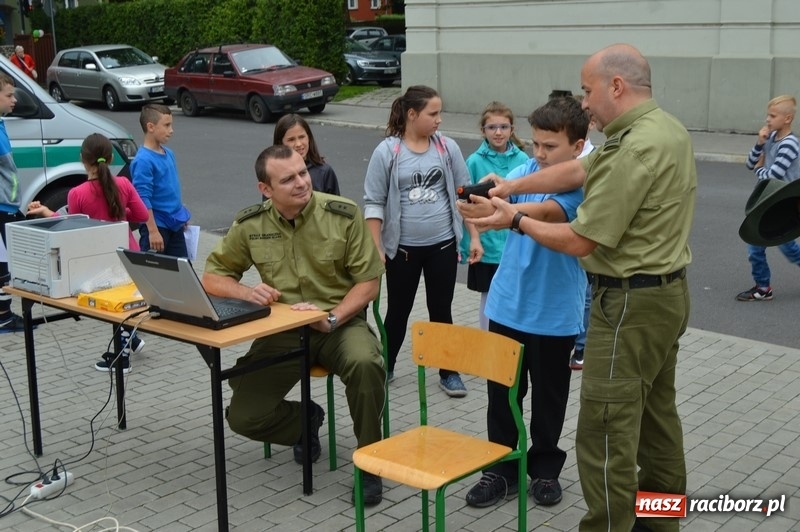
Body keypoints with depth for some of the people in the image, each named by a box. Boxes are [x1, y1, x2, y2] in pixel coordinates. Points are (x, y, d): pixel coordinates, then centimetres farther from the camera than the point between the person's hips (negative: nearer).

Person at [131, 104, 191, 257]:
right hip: (156, 225, -8)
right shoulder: (143, 161, -19)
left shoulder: (169, 154, 7)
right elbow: (143, 199, -21)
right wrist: (153, 231, -24)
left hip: (175, 224, 8)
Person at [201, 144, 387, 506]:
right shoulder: (250, 224, -2)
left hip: (340, 323, -2)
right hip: (282, 331, 2)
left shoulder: (344, 214, -9)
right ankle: (306, 420, 23)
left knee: (364, 363, -36)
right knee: (243, 418, -12)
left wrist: (331, 318, -21)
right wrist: (247, 293, -14)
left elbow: (369, 281, -6)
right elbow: (213, 277, 7)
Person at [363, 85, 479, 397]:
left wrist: (475, 236, 1)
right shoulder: (387, 152, -9)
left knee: (441, 310, 11)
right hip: (402, 247, -2)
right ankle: (385, 367, 30)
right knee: (398, 310, 12)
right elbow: (373, 203, -7)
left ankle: (449, 372, 22)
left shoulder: (447, 148, -1)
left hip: (443, 245, 2)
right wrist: (375, 248, -10)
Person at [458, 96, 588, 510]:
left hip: (554, 312, -3)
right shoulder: (526, 169, 2)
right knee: (501, 391, 11)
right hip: (507, 304, 4)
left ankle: (545, 468, 32)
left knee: (549, 396, 13)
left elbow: (548, 212, -33)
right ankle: (501, 469, 26)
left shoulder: (584, 184, -14)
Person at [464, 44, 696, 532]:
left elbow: (579, 241, -20)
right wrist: (511, 186, 7)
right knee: (656, 414, 20)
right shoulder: (666, 127, 8)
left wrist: (515, 220, -6)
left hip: (631, 303, -11)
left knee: (606, 432, -4)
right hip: (667, 291, 11)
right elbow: (577, 171, 13)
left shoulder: (635, 150, -24)